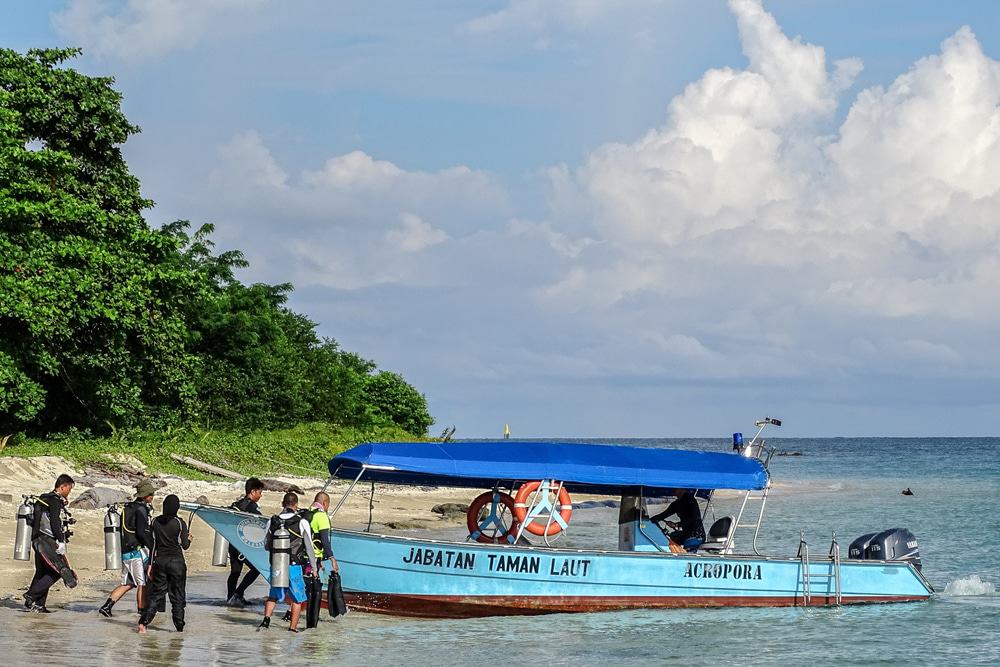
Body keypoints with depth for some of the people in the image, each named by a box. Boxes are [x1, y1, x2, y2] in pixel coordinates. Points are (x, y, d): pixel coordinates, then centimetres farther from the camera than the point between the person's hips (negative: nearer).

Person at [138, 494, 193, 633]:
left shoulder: (155, 522, 0)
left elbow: (151, 544, 5)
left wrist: (150, 563, 15)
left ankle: (143, 622, -7)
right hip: (176, 562, -3)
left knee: (156, 593, 8)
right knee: (178, 596, 7)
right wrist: (189, 538, 13)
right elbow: (185, 545, -7)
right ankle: (179, 627, 10)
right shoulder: (179, 523, -9)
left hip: (159, 561, 3)